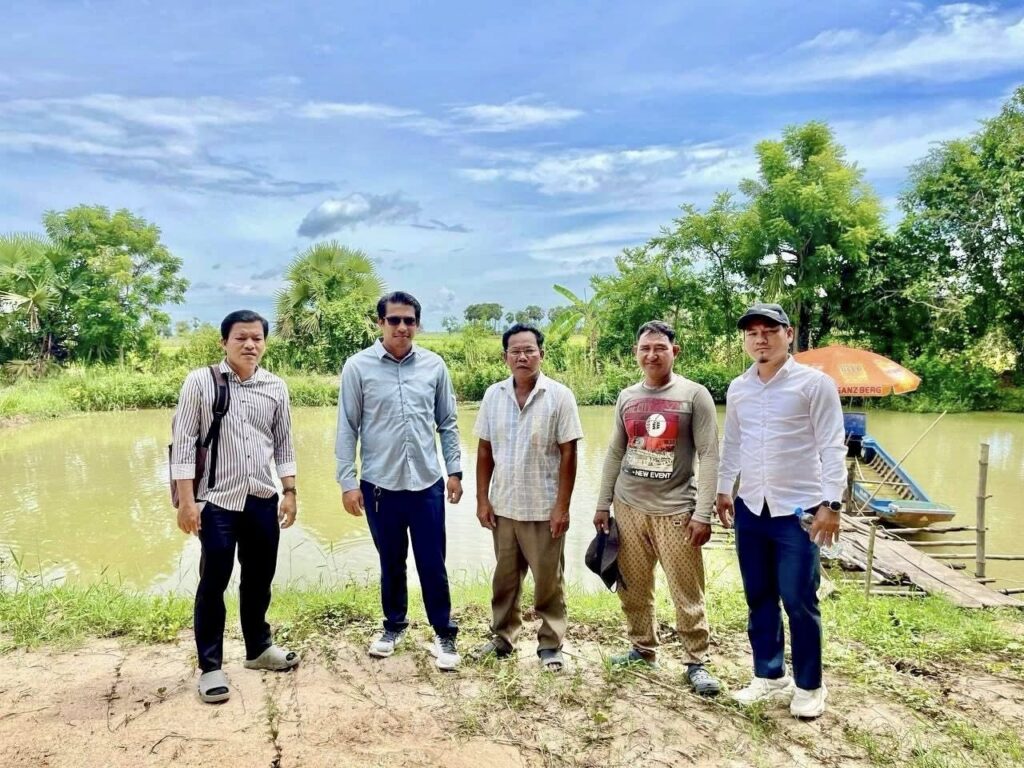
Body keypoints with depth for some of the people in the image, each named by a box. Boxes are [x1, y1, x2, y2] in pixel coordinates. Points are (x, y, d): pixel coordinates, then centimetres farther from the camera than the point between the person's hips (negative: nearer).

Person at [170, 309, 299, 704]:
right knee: (213, 583, 4)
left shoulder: (276, 387, 5)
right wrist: (186, 500, -10)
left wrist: (289, 492, 6)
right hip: (216, 502, -4)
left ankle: (259, 648, 36)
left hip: (263, 500, 4)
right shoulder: (200, 382, -5)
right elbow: (183, 442, -6)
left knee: (259, 578, 16)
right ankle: (210, 666, 19)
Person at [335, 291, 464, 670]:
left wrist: (454, 470, 5)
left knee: (433, 564, 7)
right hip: (379, 485, 0)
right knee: (391, 562, 15)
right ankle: (394, 625, 36)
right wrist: (347, 482, -5)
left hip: (427, 483, 1)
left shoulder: (434, 365, 2)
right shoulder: (358, 366, -4)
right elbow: (347, 428, -3)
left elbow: (448, 423, 8)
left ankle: (445, 634, 23)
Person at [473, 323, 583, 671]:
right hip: (503, 506, 4)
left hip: (544, 509, -3)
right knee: (504, 578, 17)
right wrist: (482, 499, 2)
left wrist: (562, 506, -12)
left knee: (548, 581, 9)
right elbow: (485, 452, 6)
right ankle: (503, 636, 33)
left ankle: (550, 644, 24)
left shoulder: (559, 396, -9)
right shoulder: (493, 395, 1)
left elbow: (568, 455, -10)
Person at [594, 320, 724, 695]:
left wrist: (702, 513, -13)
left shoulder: (694, 395, -5)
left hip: (676, 511, -4)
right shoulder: (627, 398, 8)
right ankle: (643, 648, 31)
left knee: (687, 594, 1)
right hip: (628, 508, 4)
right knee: (632, 587, 12)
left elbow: (709, 456, -8)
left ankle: (697, 662, 17)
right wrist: (603, 505, 11)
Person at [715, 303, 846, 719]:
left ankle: (809, 686, 21)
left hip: (799, 509, -5)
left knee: (798, 601, 2)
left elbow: (831, 447, -9)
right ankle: (769, 677, 27)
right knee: (759, 598, 12)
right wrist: (724, 488, 15)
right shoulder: (737, 389, 7)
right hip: (750, 508, 5)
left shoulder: (815, 383, -8)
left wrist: (830, 502, -14)